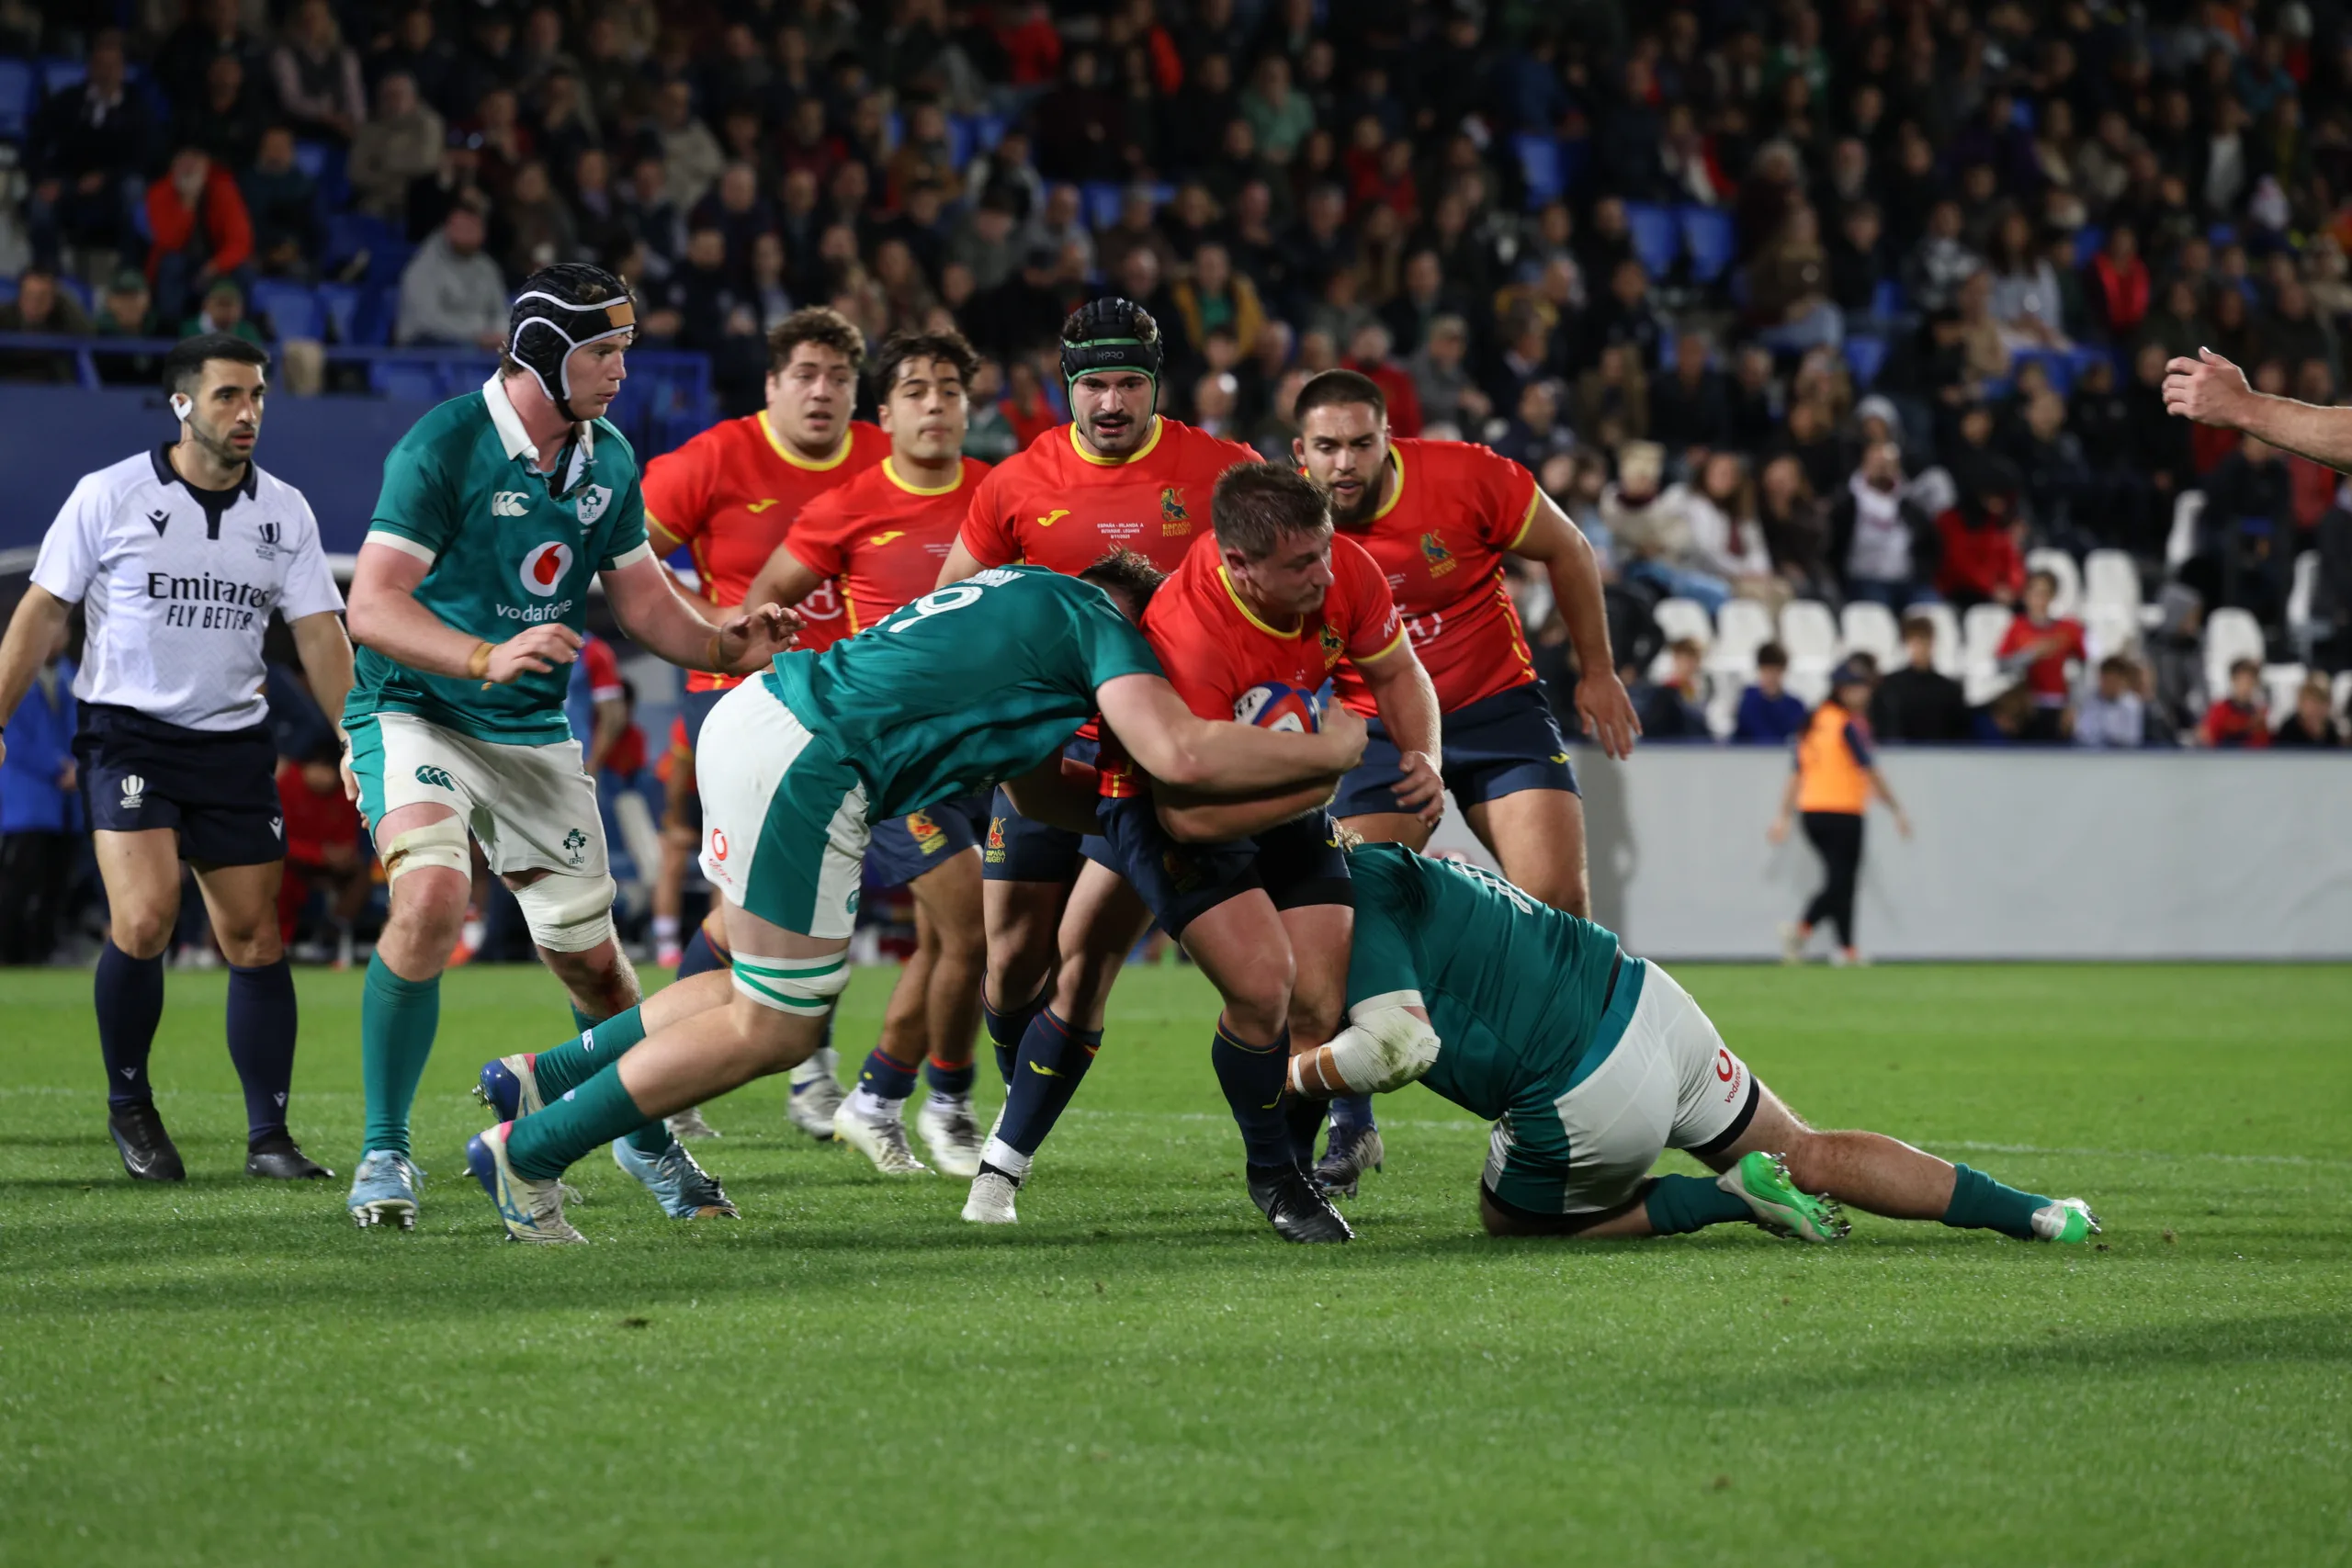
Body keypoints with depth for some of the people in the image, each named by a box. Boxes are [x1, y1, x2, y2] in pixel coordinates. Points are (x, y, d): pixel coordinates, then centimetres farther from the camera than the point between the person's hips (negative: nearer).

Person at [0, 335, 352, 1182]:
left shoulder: (284, 512, 4)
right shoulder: (109, 495, -5)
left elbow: (320, 636, 6)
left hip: (234, 742, 4)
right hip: (126, 732, -3)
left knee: (256, 938, 0)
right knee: (145, 919, -19)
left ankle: (269, 1137, 7)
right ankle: (128, 1105, 3)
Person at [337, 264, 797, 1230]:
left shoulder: (608, 460, 4)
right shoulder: (443, 446, -17)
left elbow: (643, 598, 16)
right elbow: (372, 607, -23)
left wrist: (726, 647, -3)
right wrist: (486, 658, -37)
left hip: (534, 732, 6)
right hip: (417, 711, -6)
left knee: (590, 954, 7)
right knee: (431, 896, -30)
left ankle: (646, 1140, 33)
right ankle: (385, 1152, -16)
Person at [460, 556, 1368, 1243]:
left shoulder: (1029, 597, 27)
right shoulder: (1100, 623, 0)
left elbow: (1037, 787, 31)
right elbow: (1182, 754, -16)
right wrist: (1335, 750, -5)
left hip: (756, 713, 10)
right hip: (804, 762, -10)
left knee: (780, 1005, 20)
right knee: (775, 1030, 1)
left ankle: (543, 1080, 23)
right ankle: (527, 1153, 6)